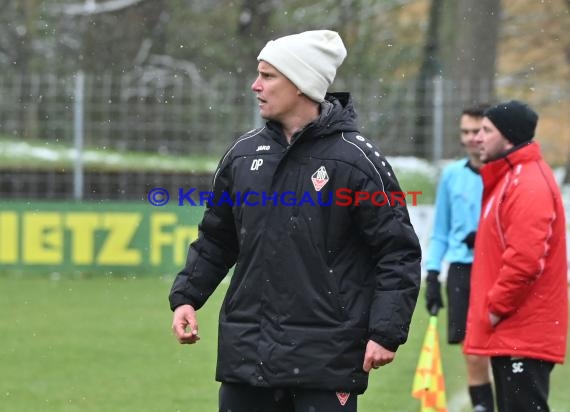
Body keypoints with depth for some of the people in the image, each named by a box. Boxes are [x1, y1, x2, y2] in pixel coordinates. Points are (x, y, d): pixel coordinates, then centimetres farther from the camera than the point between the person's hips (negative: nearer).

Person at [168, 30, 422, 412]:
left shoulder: (357, 160, -8)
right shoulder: (244, 154, 9)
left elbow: (398, 252, -8)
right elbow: (216, 240, 20)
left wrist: (386, 332, -15)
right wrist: (186, 296, 8)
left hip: (326, 361, -5)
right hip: (248, 351, 6)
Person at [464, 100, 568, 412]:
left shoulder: (529, 185, -16)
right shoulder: (508, 178, 18)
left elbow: (525, 259, -25)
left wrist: (496, 308, -16)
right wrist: (492, 306, 16)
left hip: (523, 336, -11)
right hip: (511, 334, 11)